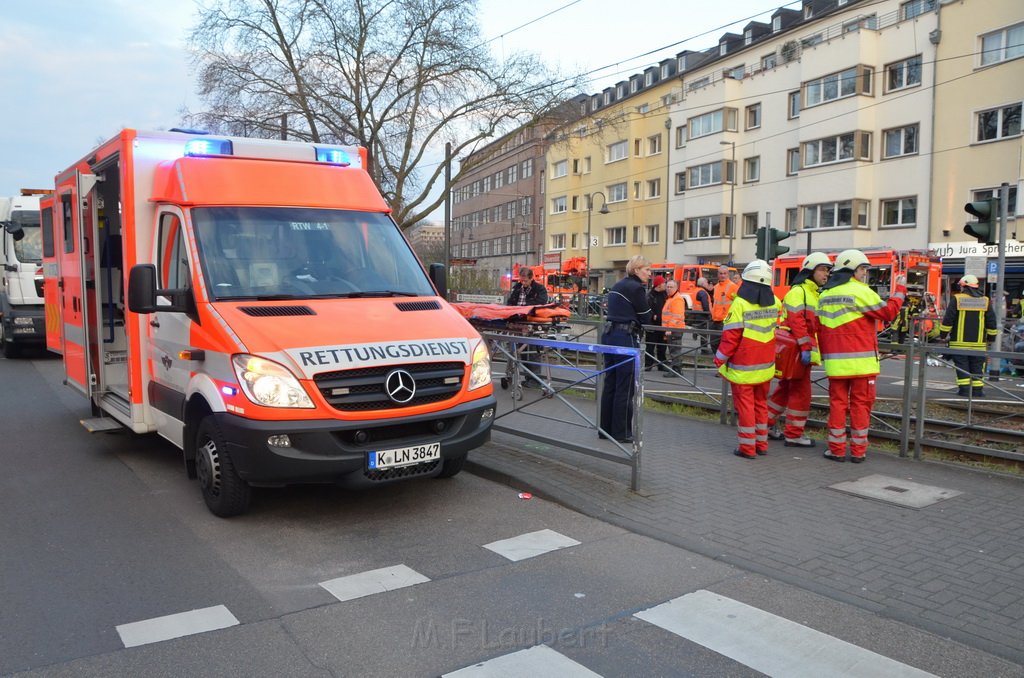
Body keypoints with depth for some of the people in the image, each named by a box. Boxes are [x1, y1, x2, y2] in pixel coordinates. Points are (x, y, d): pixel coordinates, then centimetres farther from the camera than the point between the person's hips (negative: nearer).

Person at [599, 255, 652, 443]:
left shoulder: (617, 286, 17)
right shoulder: (636, 288, -10)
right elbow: (645, 318, -6)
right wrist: (644, 293, 6)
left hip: (610, 335, 9)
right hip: (626, 339, -9)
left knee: (610, 384, 13)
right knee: (625, 388, -1)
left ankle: (605, 428, 19)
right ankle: (621, 432, 5)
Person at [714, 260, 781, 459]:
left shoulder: (740, 303, -15)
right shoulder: (774, 302, 2)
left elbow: (731, 336, -14)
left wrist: (720, 359, -5)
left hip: (743, 367, -5)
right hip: (766, 366, 5)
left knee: (745, 405, 2)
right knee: (761, 403, 16)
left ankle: (747, 447, 6)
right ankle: (761, 444, 24)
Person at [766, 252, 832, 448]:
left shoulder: (815, 294, 19)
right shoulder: (798, 292, -12)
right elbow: (797, 322, -21)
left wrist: (817, 350, 20)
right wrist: (805, 348, -25)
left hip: (803, 352, 10)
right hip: (798, 351, -10)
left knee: (785, 388, 15)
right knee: (801, 392, -3)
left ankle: (766, 424, 24)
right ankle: (794, 434, 6)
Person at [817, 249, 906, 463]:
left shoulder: (824, 295, 12)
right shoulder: (860, 292, -9)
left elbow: (819, 329, 14)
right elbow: (888, 312, -7)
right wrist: (900, 289, 6)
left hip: (835, 361, 5)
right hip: (861, 361, -5)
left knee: (837, 403, 8)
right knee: (860, 404, 4)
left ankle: (836, 449, 10)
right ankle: (858, 451, 9)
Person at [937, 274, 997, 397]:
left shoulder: (957, 299, -5)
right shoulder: (985, 301, 5)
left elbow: (948, 319, -6)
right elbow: (991, 322, 8)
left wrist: (943, 335, 4)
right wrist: (991, 338, 18)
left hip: (959, 342, -3)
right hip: (979, 342, 3)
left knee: (962, 367, 2)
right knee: (977, 367, 8)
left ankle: (964, 388, -2)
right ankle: (977, 389, 9)